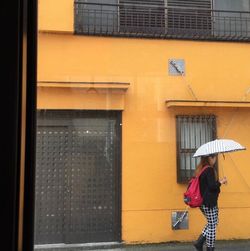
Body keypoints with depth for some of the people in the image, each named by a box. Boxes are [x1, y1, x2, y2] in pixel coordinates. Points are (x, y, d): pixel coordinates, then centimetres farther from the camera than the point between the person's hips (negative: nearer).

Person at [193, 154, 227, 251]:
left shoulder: (200, 169, 11)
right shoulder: (209, 170, -16)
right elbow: (212, 186, -21)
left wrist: (218, 182, 16)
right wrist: (221, 182, -5)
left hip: (203, 202, 9)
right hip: (210, 203, -9)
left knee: (211, 223, 19)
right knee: (212, 226, 3)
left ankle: (200, 242, 12)